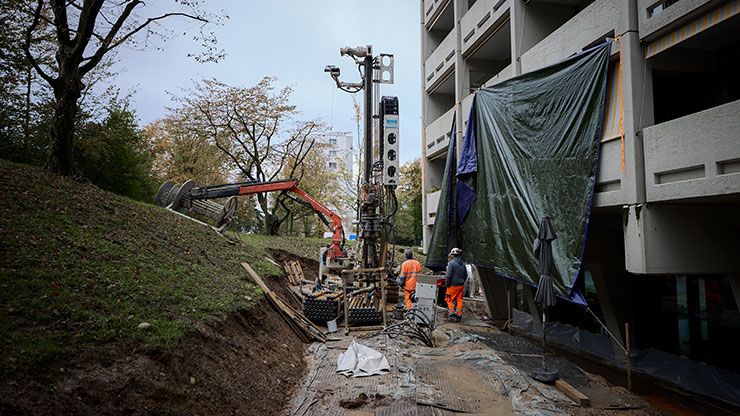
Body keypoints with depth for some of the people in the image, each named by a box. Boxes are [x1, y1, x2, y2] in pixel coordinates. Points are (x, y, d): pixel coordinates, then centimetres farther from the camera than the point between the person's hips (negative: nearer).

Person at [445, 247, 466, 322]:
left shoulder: (451, 263, -14)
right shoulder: (462, 264, 8)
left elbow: (448, 276, -16)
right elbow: (465, 275, 15)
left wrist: (447, 283, -5)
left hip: (453, 285, -6)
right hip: (461, 285, 6)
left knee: (450, 300, 4)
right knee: (459, 300, 11)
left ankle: (452, 314, -1)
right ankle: (459, 315, 13)